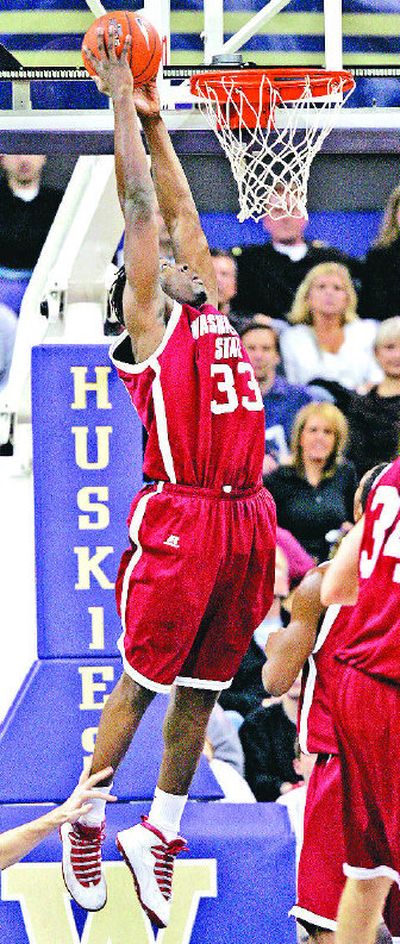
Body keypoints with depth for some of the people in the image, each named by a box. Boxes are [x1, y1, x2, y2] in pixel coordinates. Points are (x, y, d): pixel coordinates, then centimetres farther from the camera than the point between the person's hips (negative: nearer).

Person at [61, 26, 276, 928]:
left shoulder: (209, 310, 19)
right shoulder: (148, 317, 3)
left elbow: (180, 207, 26)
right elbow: (140, 204, 2)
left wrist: (156, 121, 27)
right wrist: (124, 101, 6)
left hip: (244, 515, 6)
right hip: (180, 516, -6)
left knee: (201, 687, 9)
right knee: (142, 682, -1)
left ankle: (160, 835, 16)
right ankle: (86, 821, 10)